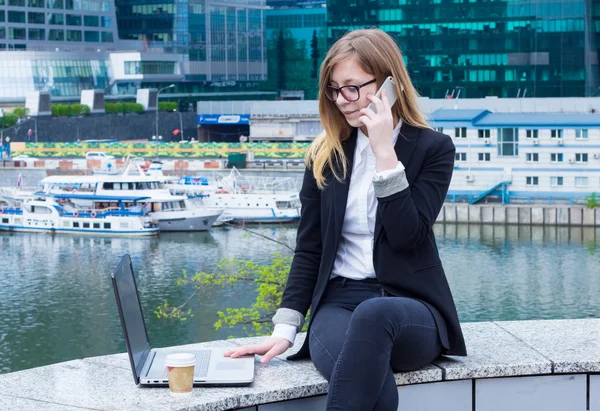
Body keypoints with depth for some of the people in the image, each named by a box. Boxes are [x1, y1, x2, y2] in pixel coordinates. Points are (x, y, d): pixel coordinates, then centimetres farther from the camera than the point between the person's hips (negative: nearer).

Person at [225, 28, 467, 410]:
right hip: (340, 302, 2)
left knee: (372, 315, -41)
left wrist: (385, 153, -17)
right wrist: (285, 329, -2)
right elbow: (309, 248, 8)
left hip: (411, 308, -1)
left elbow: (407, 236, -13)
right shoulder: (326, 154, 8)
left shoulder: (433, 147, 0)